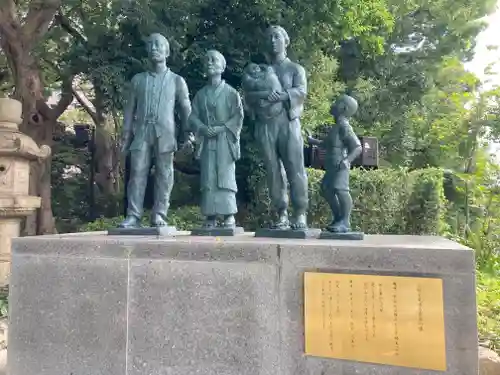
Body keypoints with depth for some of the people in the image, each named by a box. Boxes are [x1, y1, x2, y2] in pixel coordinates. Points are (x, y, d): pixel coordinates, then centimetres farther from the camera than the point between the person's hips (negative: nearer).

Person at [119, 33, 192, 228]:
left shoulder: (177, 80, 10)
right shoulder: (138, 79, 15)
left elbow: (186, 109, 7)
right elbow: (130, 109, 13)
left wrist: (188, 134, -5)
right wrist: (126, 135, 5)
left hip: (165, 134, -1)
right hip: (142, 132, 2)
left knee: (164, 175, -2)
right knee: (137, 172, -6)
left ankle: (159, 217, 2)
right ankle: (133, 216, -3)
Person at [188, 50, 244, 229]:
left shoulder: (231, 92, 5)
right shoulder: (200, 94, 16)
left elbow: (238, 117, -1)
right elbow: (193, 116, 10)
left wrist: (223, 128, -15)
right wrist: (203, 128, -10)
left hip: (225, 140, -3)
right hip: (206, 141, 4)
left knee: (226, 177, -9)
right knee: (208, 179, 0)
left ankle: (229, 216, -5)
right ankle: (210, 216, 4)